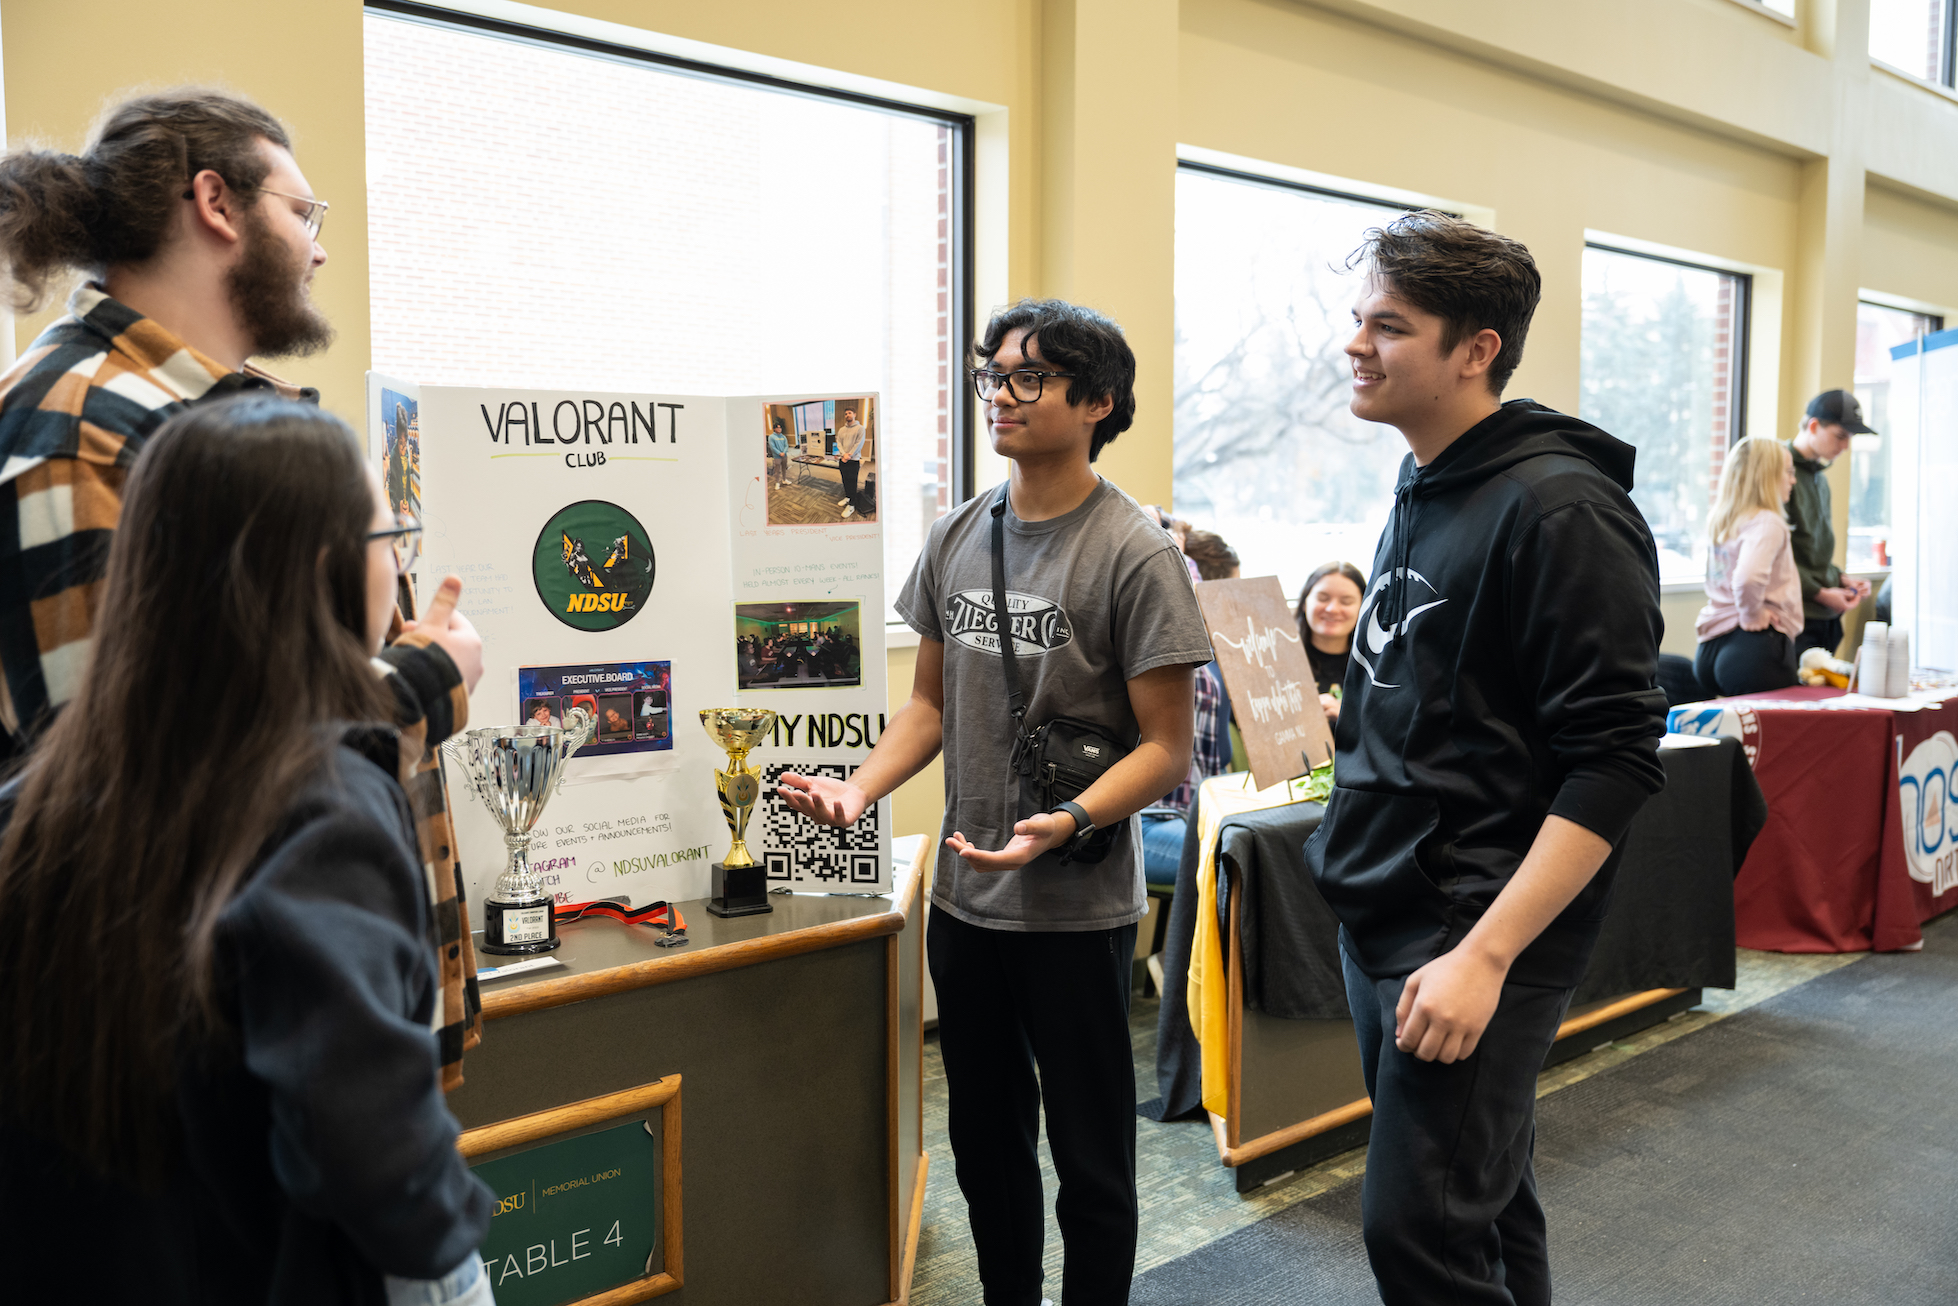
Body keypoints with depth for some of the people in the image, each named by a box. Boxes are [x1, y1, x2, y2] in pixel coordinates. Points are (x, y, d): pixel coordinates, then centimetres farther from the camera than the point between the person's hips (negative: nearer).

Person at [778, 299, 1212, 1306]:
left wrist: (1068, 823, -28)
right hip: (964, 894, 6)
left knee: (1088, 1152, 9)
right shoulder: (956, 537, 6)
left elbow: (1166, 745, -12)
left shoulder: (1134, 553, -12)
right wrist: (857, 789, -5)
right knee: (984, 1139, 20)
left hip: (1077, 907, -5)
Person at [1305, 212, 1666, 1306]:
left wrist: (1485, 954, -24)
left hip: (1476, 935, -8)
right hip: (1382, 919, 8)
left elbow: (1615, 762, -20)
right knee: (1485, 1204, 19)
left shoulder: (1558, 509, -15)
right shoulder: (1420, 495, 12)